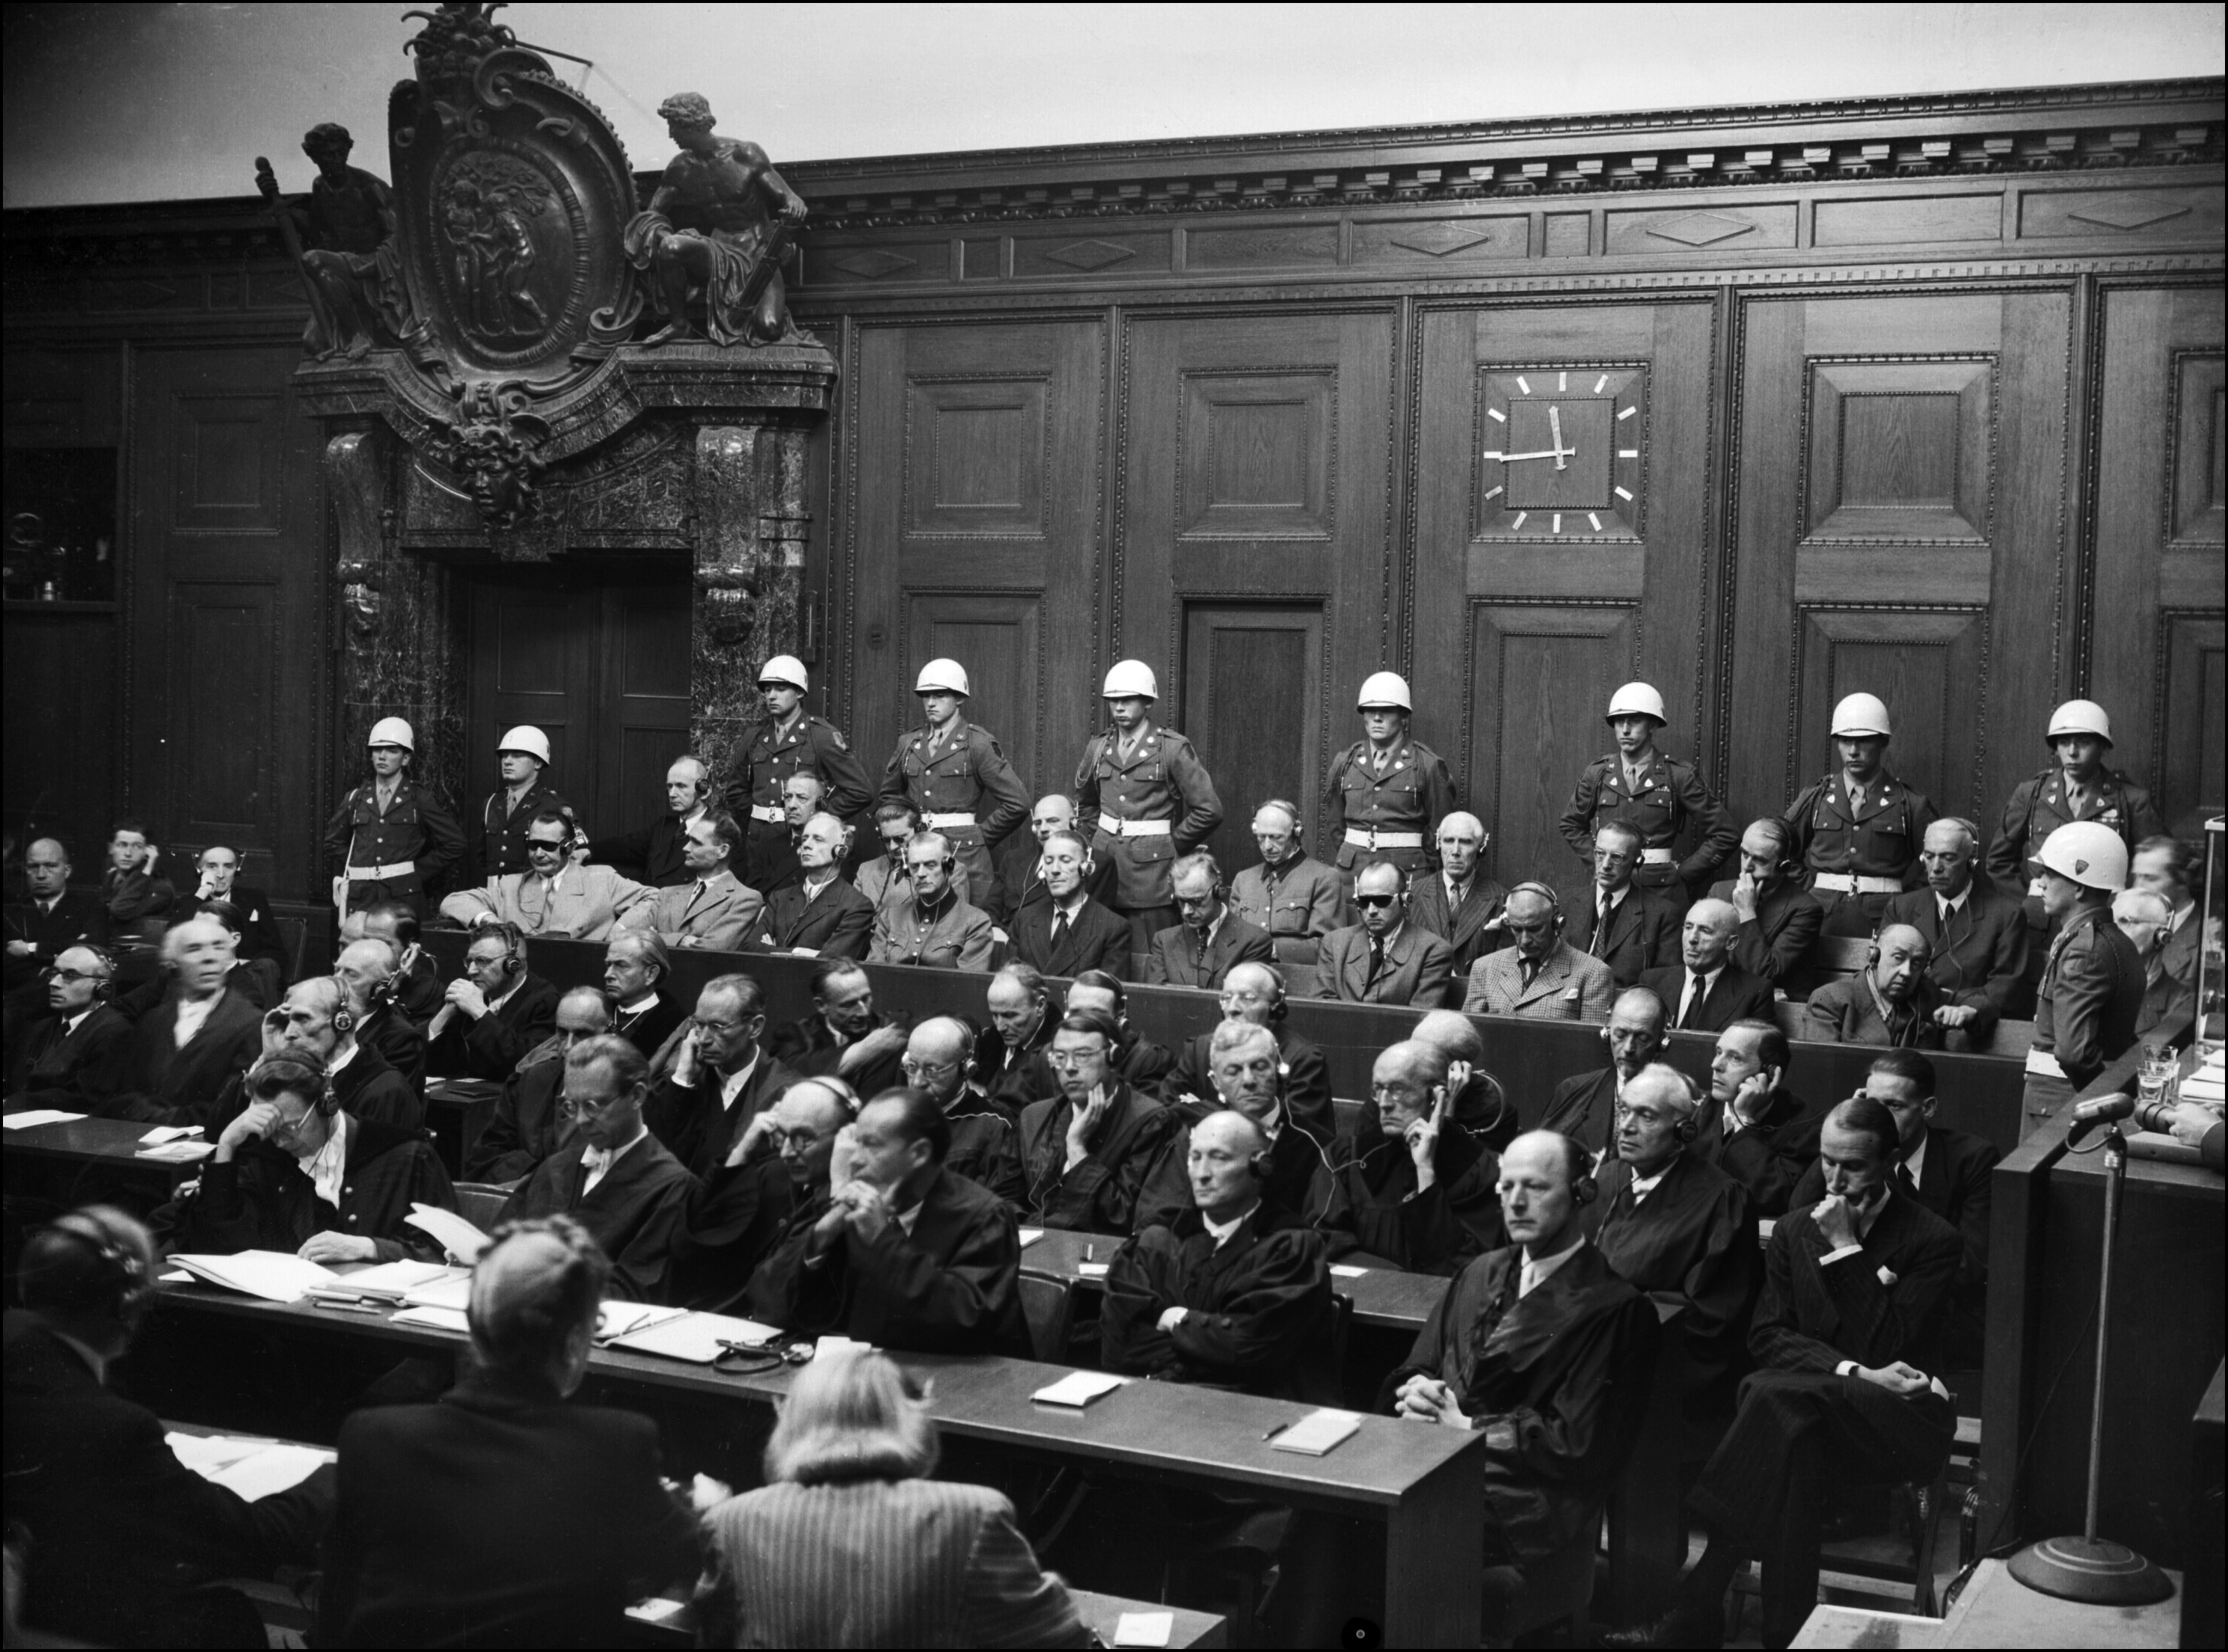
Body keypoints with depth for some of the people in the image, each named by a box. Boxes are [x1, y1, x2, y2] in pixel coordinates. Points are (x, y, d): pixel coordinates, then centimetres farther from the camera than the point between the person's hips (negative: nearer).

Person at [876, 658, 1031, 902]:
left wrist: (980, 836, -1)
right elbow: (890, 794, 28)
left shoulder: (977, 743, -3)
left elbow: (1017, 803, -6)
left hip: (963, 855, -4)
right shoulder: (909, 743, 13)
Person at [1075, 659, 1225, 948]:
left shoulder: (1172, 748, -4)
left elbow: (1209, 810, -7)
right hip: (1105, 864, 5)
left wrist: (1171, 846, -2)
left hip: (1151, 872, -5)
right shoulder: (1097, 748, 11)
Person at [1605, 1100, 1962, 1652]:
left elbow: (1885, 1348, -11)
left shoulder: (1932, 1239, -2)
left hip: (1901, 1421, -4)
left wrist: (1846, 1249, -12)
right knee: (1792, 1439, -35)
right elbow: (1767, 1336, 3)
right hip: (1817, 1413, 4)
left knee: (1779, 1397, -34)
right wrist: (1853, 1372, -13)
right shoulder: (1795, 1230, 12)